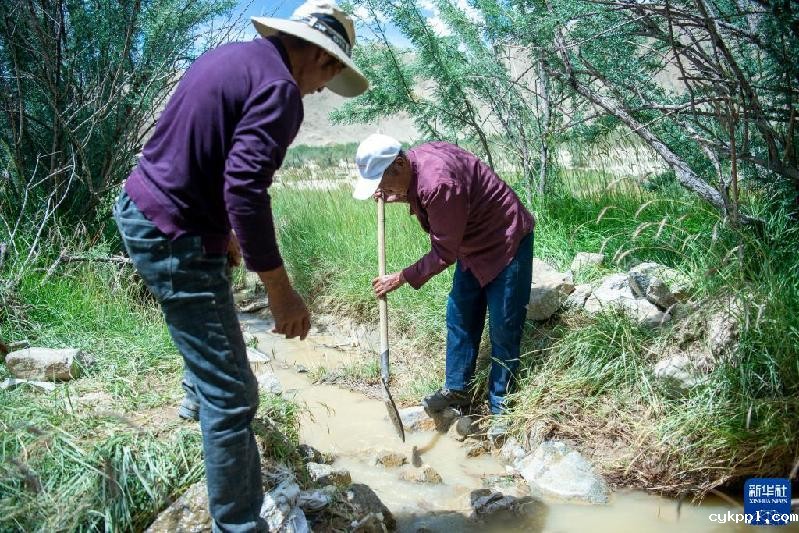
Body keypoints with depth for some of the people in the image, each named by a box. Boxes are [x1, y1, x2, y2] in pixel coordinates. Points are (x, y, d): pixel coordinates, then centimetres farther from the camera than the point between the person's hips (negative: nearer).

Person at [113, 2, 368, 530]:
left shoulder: (228, 54, 10)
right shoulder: (280, 89, -18)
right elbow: (245, 190, -29)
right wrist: (280, 290, -24)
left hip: (140, 206, 11)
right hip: (174, 237, -10)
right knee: (232, 395, -4)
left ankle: (202, 398, 62)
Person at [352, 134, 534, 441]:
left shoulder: (439, 182, -35)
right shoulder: (415, 161, -7)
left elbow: (444, 253, -27)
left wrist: (401, 278, -18)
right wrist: (402, 197, -3)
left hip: (507, 243, -9)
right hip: (472, 245, 9)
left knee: (503, 329, -3)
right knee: (459, 317, 11)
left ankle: (501, 407, 10)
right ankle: (457, 389, 24)